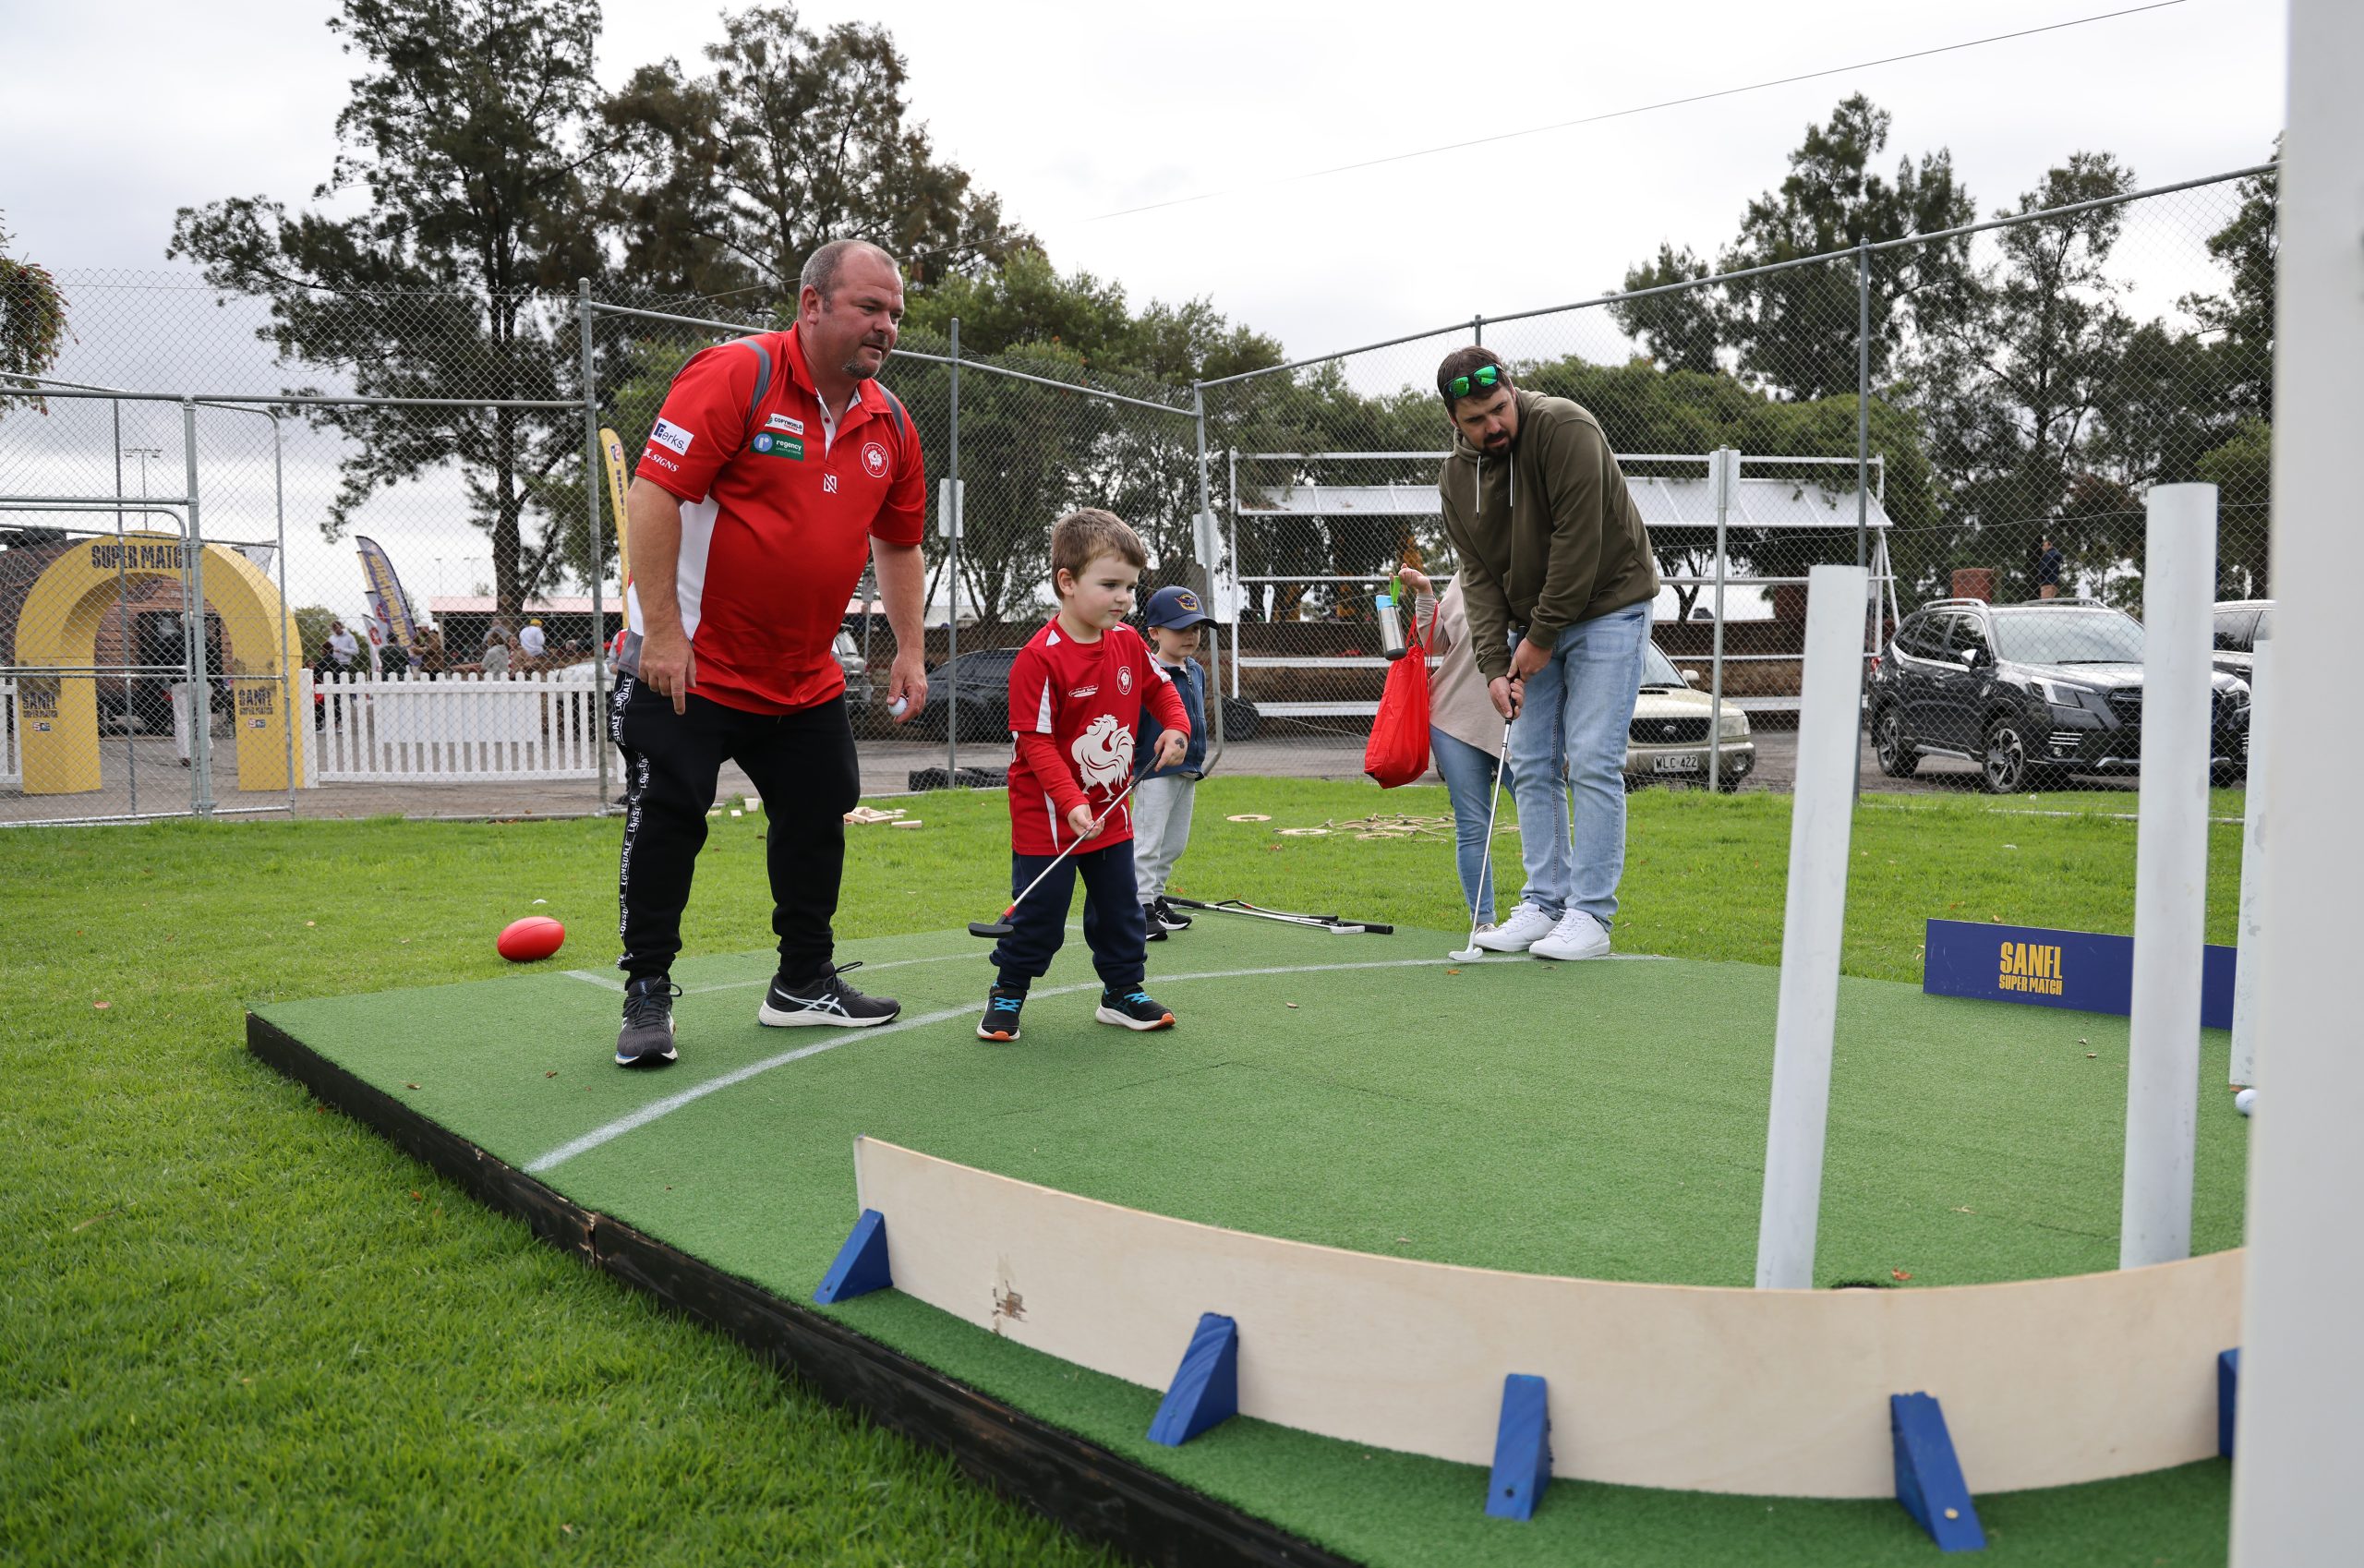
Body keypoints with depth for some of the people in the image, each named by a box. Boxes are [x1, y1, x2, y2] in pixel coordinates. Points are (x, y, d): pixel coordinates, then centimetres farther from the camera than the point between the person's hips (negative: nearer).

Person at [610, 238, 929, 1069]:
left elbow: (899, 544, 17)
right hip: (686, 662, -6)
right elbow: (654, 492, -21)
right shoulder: (735, 374, -16)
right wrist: (661, 631, -24)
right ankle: (647, 997, 10)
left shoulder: (890, 425, 5)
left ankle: (804, 984, 26)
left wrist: (909, 649, 9)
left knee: (818, 816, 11)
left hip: (804, 678, 7)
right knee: (666, 822, -4)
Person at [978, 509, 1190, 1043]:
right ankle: (1007, 994, 21)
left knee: (1120, 907, 13)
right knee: (1040, 914, 2)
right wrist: (1071, 803, -30)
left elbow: (1160, 687, 18)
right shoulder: (1039, 658, -22)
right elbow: (1036, 742, -22)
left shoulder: (1128, 643, 0)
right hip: (1047, 814, -6)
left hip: (1110, 810, 6)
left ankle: (1122, 992, 28)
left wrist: (1176, 725, -2)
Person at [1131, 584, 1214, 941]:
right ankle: (1140, 908, 0)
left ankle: (1155, 899, 28)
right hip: (1154, 772, -9)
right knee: (1147, 842, -5)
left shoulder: (1196, 671, 11)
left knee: (1174, 844, 16)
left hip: (1187, 771, 9)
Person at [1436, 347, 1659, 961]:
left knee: (1592, 762, -11)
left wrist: (1542, 637, -18)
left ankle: (1590, 915, -7)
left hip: (1606, 608, -6)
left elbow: (1578, 543, -23)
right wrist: (1494, 664, -12)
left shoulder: (1566, 429, -19)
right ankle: (1544, 904, 11)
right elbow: (1478, 575, -1)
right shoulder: (1456, 477, 0)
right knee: (1532, 766, 4)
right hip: (1531, 625, 6)